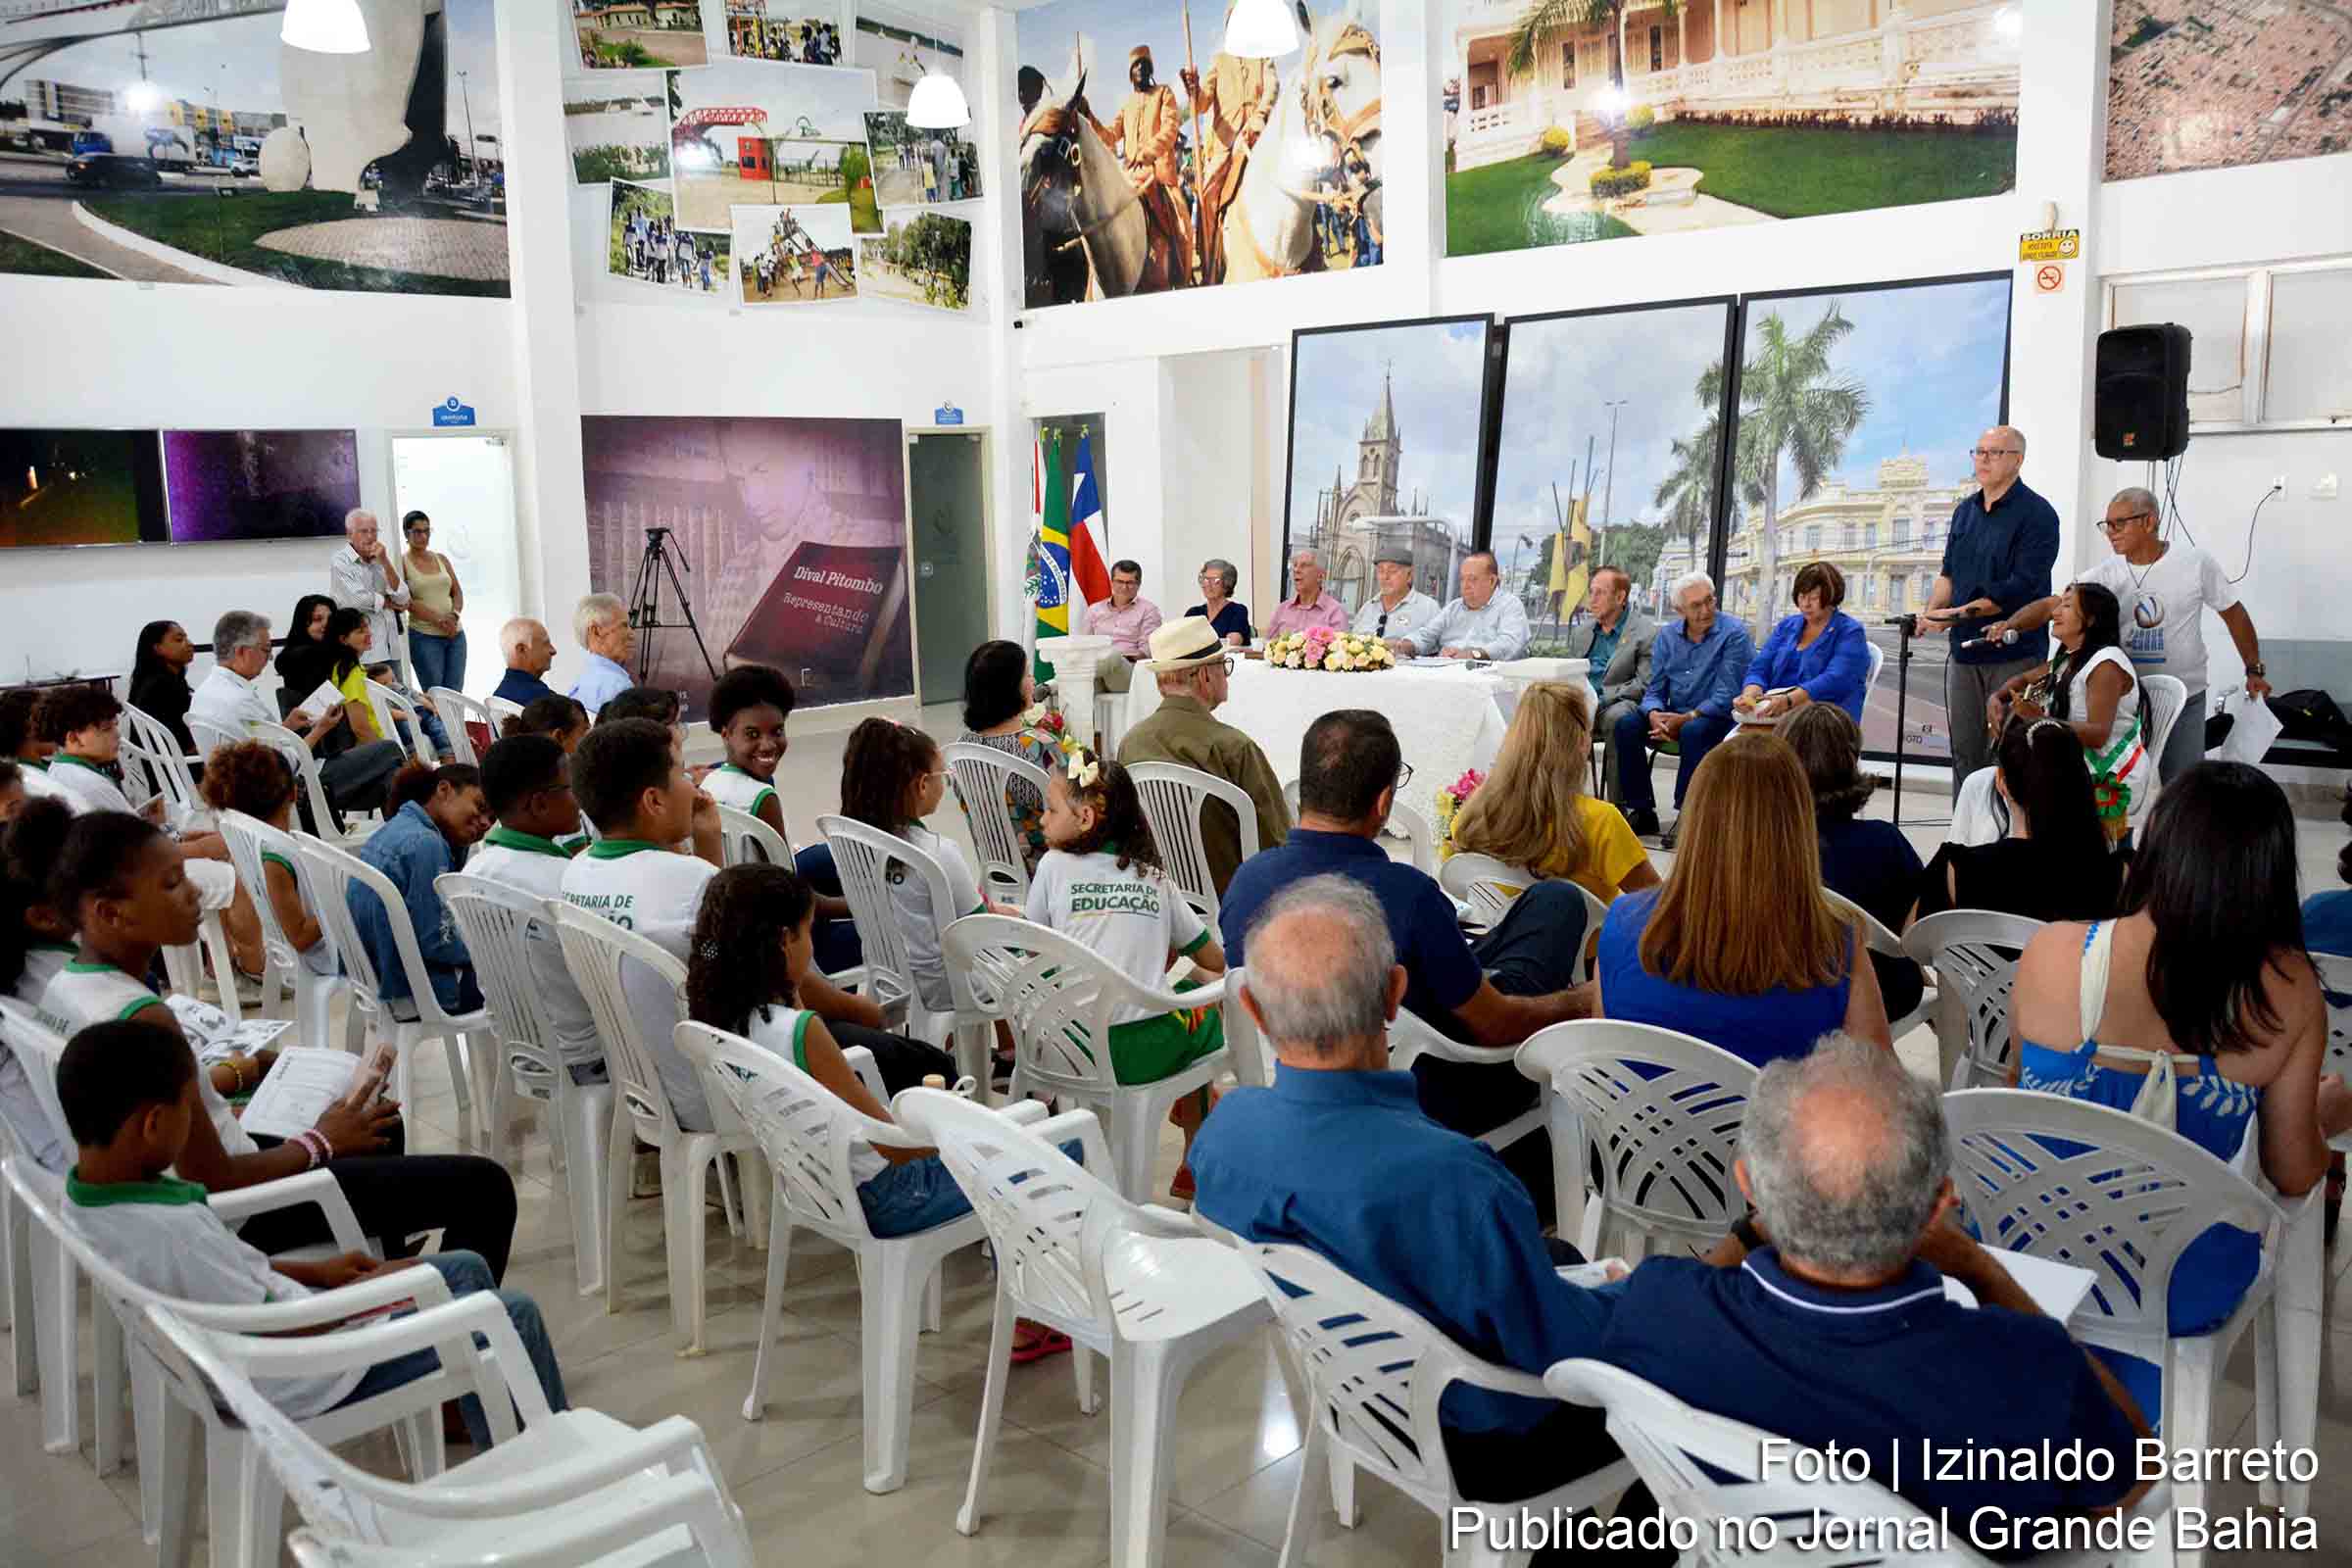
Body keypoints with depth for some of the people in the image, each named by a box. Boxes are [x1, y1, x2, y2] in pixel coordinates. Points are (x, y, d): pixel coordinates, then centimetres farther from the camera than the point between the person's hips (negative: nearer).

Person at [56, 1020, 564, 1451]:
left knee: (466, 1270, 18)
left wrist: (313, 1273, 6)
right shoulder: (172, 1230, -35)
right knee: (515, 1316, -3)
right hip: (298, 1380, -10)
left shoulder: (90, 1193, -6)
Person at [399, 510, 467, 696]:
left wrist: (454, 615, -7)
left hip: (455, 634, 4)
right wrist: (439, 619, -17)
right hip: (424, 636, -4)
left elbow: (458, 593, 13)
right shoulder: (402, 563, 0)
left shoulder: (441, 559, 14)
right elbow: (406, 601, -9)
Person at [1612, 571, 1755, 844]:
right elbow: (1655, 691, 8)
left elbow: (1727, 695, -15)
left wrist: (1686, 718, -22)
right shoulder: (1666, 639, 9)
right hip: (1673, 717, 5)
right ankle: (1642, 811, -12)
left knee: (1693, 731, -37)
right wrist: (1654, 714, -16)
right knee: (1626, 725, -18)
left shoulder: (1734, 634, -8)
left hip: (1718, 719, -5)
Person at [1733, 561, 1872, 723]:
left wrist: (1788, 701, -30)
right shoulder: (1786, 626, 19)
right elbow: (1759, 668, 9)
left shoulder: (1850, 633, 1)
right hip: (1774, 718, 5)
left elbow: (1835, 681, -16)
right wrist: (1749, 695, -15)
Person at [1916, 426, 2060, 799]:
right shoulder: (1965, 510, 14)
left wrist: (1957, 614, -19)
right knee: (1965, 753, 11)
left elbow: (2020, 587, -17)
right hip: (1965, 649, 7)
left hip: (2014, 652, -7)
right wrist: (1931, 612, -1)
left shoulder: (2037, 514, -8)